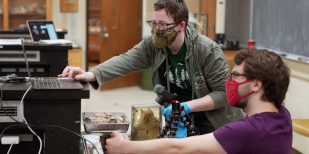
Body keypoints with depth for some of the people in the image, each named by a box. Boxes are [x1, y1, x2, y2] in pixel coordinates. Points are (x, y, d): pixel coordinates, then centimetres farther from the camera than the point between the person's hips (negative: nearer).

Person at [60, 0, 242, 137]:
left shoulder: (208, 50, -23)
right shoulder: (153, 45, -10)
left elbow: (223, 93, -19)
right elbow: (125, 61, -24)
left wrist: (187, 106, -29)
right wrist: (90, 75, -40)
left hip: (213, 126, -4)